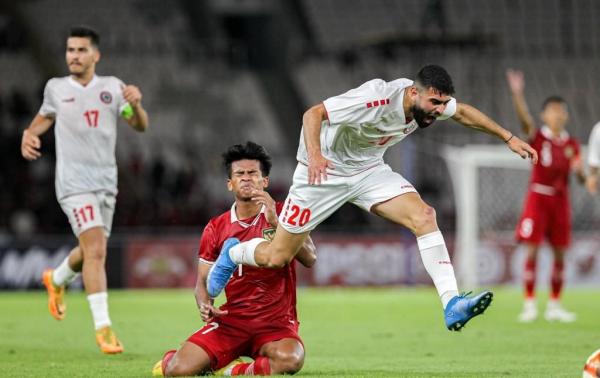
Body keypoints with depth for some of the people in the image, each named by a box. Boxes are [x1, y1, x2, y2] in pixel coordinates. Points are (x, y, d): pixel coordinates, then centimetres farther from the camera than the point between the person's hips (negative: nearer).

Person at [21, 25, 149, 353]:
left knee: (92, 252, 17)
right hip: (74, 182, -3)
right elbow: (46, 115, 22)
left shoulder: (111, 87, 3)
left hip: (106, 181, 3)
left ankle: (56, 280, 50)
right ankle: (102, 328, -19)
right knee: (95, 249, -19)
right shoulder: (55, 88, 3)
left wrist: (135, 104, -24)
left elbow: (140, 126, -3)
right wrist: (29, 134, 2)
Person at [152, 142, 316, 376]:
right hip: (230, 320, 1)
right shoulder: (216, 229, 7)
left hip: (276, 323, -1)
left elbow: (309, 259, -12)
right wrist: (205, 305, -11)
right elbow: (204, 281, 12)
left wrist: (275, 222, -22)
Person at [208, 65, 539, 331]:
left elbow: (464, 112, 11)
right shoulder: (376, 98, -34)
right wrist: (314, 155, -48)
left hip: (369, 170, 6)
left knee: (424, 216, -20)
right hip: (324, 171, -6)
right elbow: (313, 113, -32)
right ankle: (232, 253, 35)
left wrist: (509, 138, 11)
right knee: (276, 258, 0)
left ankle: (451, 305, -24)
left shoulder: (429, 101, -12)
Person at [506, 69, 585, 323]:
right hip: (538, 196, -4)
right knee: (532, 251, -8)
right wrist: (517, 93, -41)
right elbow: (525, 119, -24)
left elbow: (581, 177, 9)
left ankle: (554, 305, 14)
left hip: (560, 199, 4)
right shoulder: (537, 137, -3)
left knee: (560, 253, 4)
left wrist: (580, 171, -16)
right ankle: (530, 304, -3)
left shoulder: (571, 144, 8)